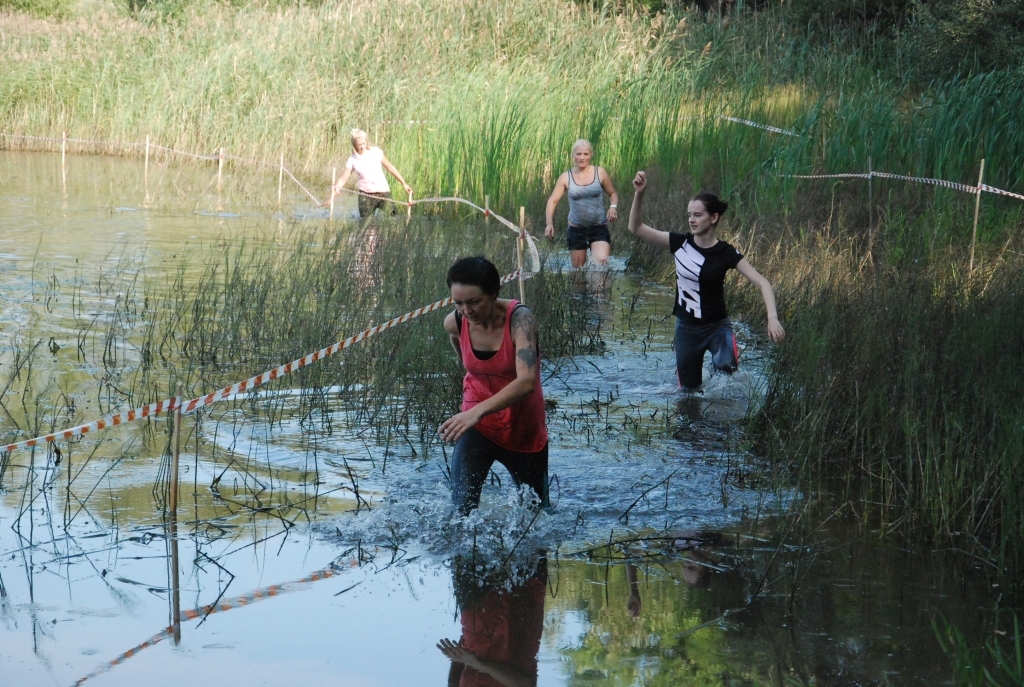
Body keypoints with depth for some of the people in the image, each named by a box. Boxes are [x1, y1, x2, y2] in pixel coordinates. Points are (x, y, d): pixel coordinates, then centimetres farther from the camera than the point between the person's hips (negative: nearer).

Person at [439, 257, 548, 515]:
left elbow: (526, 382, -39)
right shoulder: (454, 323, -12)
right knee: (462, 509, -22)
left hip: (524, 428, -1)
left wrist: (478, 412, -50)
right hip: (477, 427, 2)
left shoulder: (520, 319, -25)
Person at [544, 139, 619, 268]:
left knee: (601, 261, -25)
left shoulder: (600, 173, -1)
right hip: (576, 229, 2)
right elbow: (552, 201, -5)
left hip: (599, 228, -2)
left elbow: (612, 193, 12)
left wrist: (613, 206, -11)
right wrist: (550, 223, -20)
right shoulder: (566, 177, -1)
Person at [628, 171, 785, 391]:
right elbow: (636, 228, -4)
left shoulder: (726, 254, -13)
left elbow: (762, 283, -17)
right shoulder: (680, 243, -6)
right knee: (689, 390, 9)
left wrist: (773, 318, -32)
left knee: (726, 365, -32)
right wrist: (639, 194, -18)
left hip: (716, 327, -3)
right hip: (686, 328, 3)